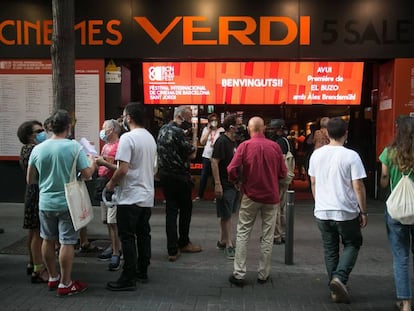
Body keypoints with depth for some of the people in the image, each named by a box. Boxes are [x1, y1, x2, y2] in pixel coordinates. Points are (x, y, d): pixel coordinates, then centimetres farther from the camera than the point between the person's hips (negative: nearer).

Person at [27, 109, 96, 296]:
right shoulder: (74, 146, -13)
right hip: (67, 203, -4)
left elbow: (30, 180, 6)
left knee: (48, 240, 18)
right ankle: (65, 284, 11)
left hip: (45, 203, 5)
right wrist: (93, 162, 6)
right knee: (67, 243, 3)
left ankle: (53, 277, 33)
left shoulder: (37, 149, -1)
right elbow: (87, 174, -14)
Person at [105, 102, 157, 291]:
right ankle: (142, 272, 25)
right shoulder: (150, 138, 11)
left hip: (130, 197, -8)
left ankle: (128, 279, 4)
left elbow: (123, 169, -22)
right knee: (143, 234, 15)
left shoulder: (127, 138, -16)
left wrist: (111, 183, -7)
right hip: (147, 196, 9)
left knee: (127, 237, -2)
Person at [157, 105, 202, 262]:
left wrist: (185, 134, 15)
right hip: (179, 177, -8)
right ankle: (183, 243, 26)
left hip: (164, 174, 8)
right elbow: (192, 154, -15)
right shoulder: (177, 132, -19)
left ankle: (172, 250, 6)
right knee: (185, 209, 12)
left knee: (171, 210, 7)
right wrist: (194, 134, -7)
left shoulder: (163, 129, 9)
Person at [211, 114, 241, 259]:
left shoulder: (234, 142, 11)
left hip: (234, 183, 9)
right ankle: (229, 246, 7)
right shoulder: (222, 141, -15)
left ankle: (222, 241, 28)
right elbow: (214, 162, -19)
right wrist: (217, 184, -22)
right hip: (225, 185, -9)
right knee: (226, 216, -1)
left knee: (227, 215, 16)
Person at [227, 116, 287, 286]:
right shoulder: (275, 146, -4)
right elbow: (283, 172, 1)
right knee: (267, 237, 11)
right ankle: (263, 274, 19)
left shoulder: (245, 146, -9)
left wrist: (237, 181, 5)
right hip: (271, 196, 2)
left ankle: (239, 274, 8)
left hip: (251, 195, -1)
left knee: (242, 234, 9)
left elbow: (232, 169, -15)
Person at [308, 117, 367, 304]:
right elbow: (358, 187, -12)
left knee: (330, 250, 16)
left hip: (322, 212, 4)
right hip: (346, 212, -4)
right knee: (352, 245, 17)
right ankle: (340, 277, -2)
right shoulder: (351, 156, -13)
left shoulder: (317, 154, 1)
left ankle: (335, 289, 22)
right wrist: (363, 212, -2)